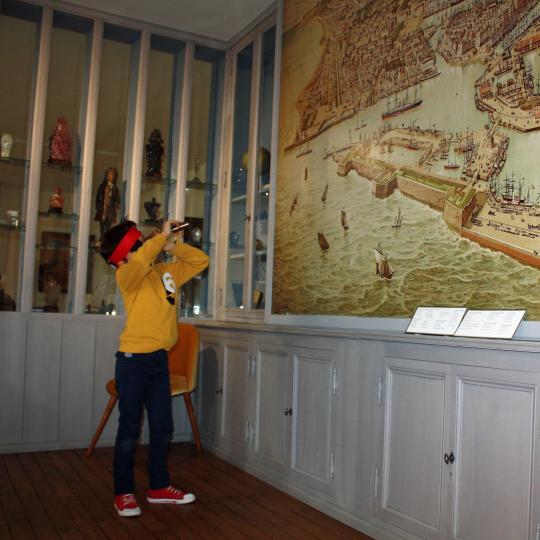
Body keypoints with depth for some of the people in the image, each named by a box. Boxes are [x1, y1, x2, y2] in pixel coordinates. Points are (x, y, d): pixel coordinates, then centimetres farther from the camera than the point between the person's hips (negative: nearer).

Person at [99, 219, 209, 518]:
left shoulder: (167, 271, 9)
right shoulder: (127, 276, -9)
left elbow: (201, 260, 15)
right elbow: (140, 261, -32)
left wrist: (174, 245, 1)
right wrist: (162, 236, -19)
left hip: (160, 359, 6)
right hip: (133, 360, -6)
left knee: (163, 428, 13)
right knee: (129, 429, 3)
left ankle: (159, 487, 27)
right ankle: (123, 493, 17)